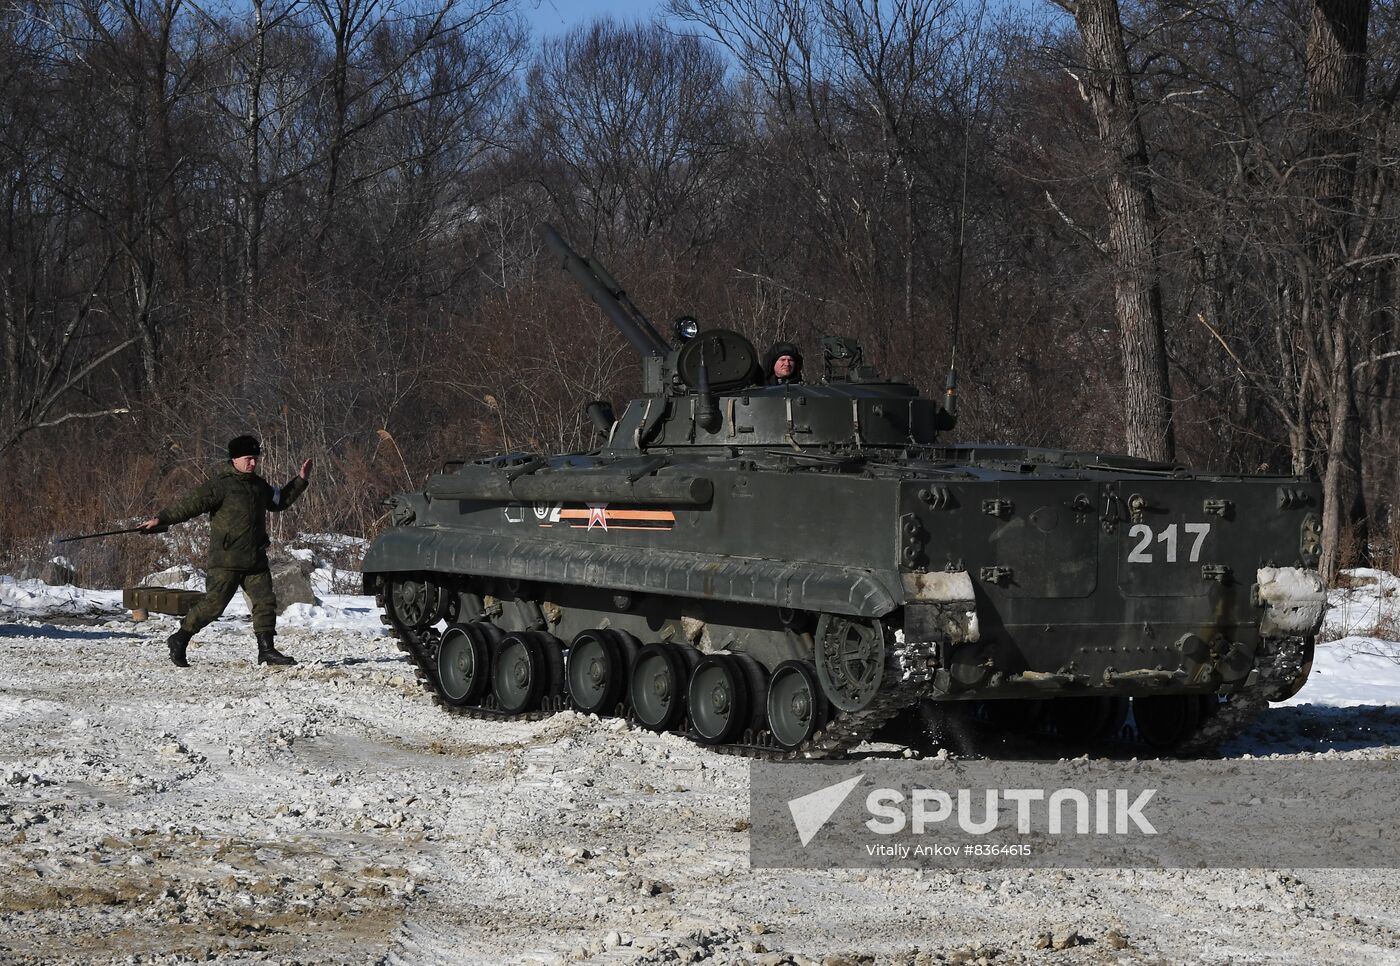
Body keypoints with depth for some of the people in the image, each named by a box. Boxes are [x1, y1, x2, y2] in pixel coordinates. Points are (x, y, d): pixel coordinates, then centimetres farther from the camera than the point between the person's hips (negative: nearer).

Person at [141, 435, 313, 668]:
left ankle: (266, 649, 8)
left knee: (265, 601, 1)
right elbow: (190, 504, -14)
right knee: (213, 603, -7)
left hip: (255, 560, 7)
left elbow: (280, 501, 34)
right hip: (226, 559, -7)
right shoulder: (221, 485, -9)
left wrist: (300, 480, 30)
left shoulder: (259, 485, 16)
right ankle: (180, 639, 7)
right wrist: (161, 519, -23)